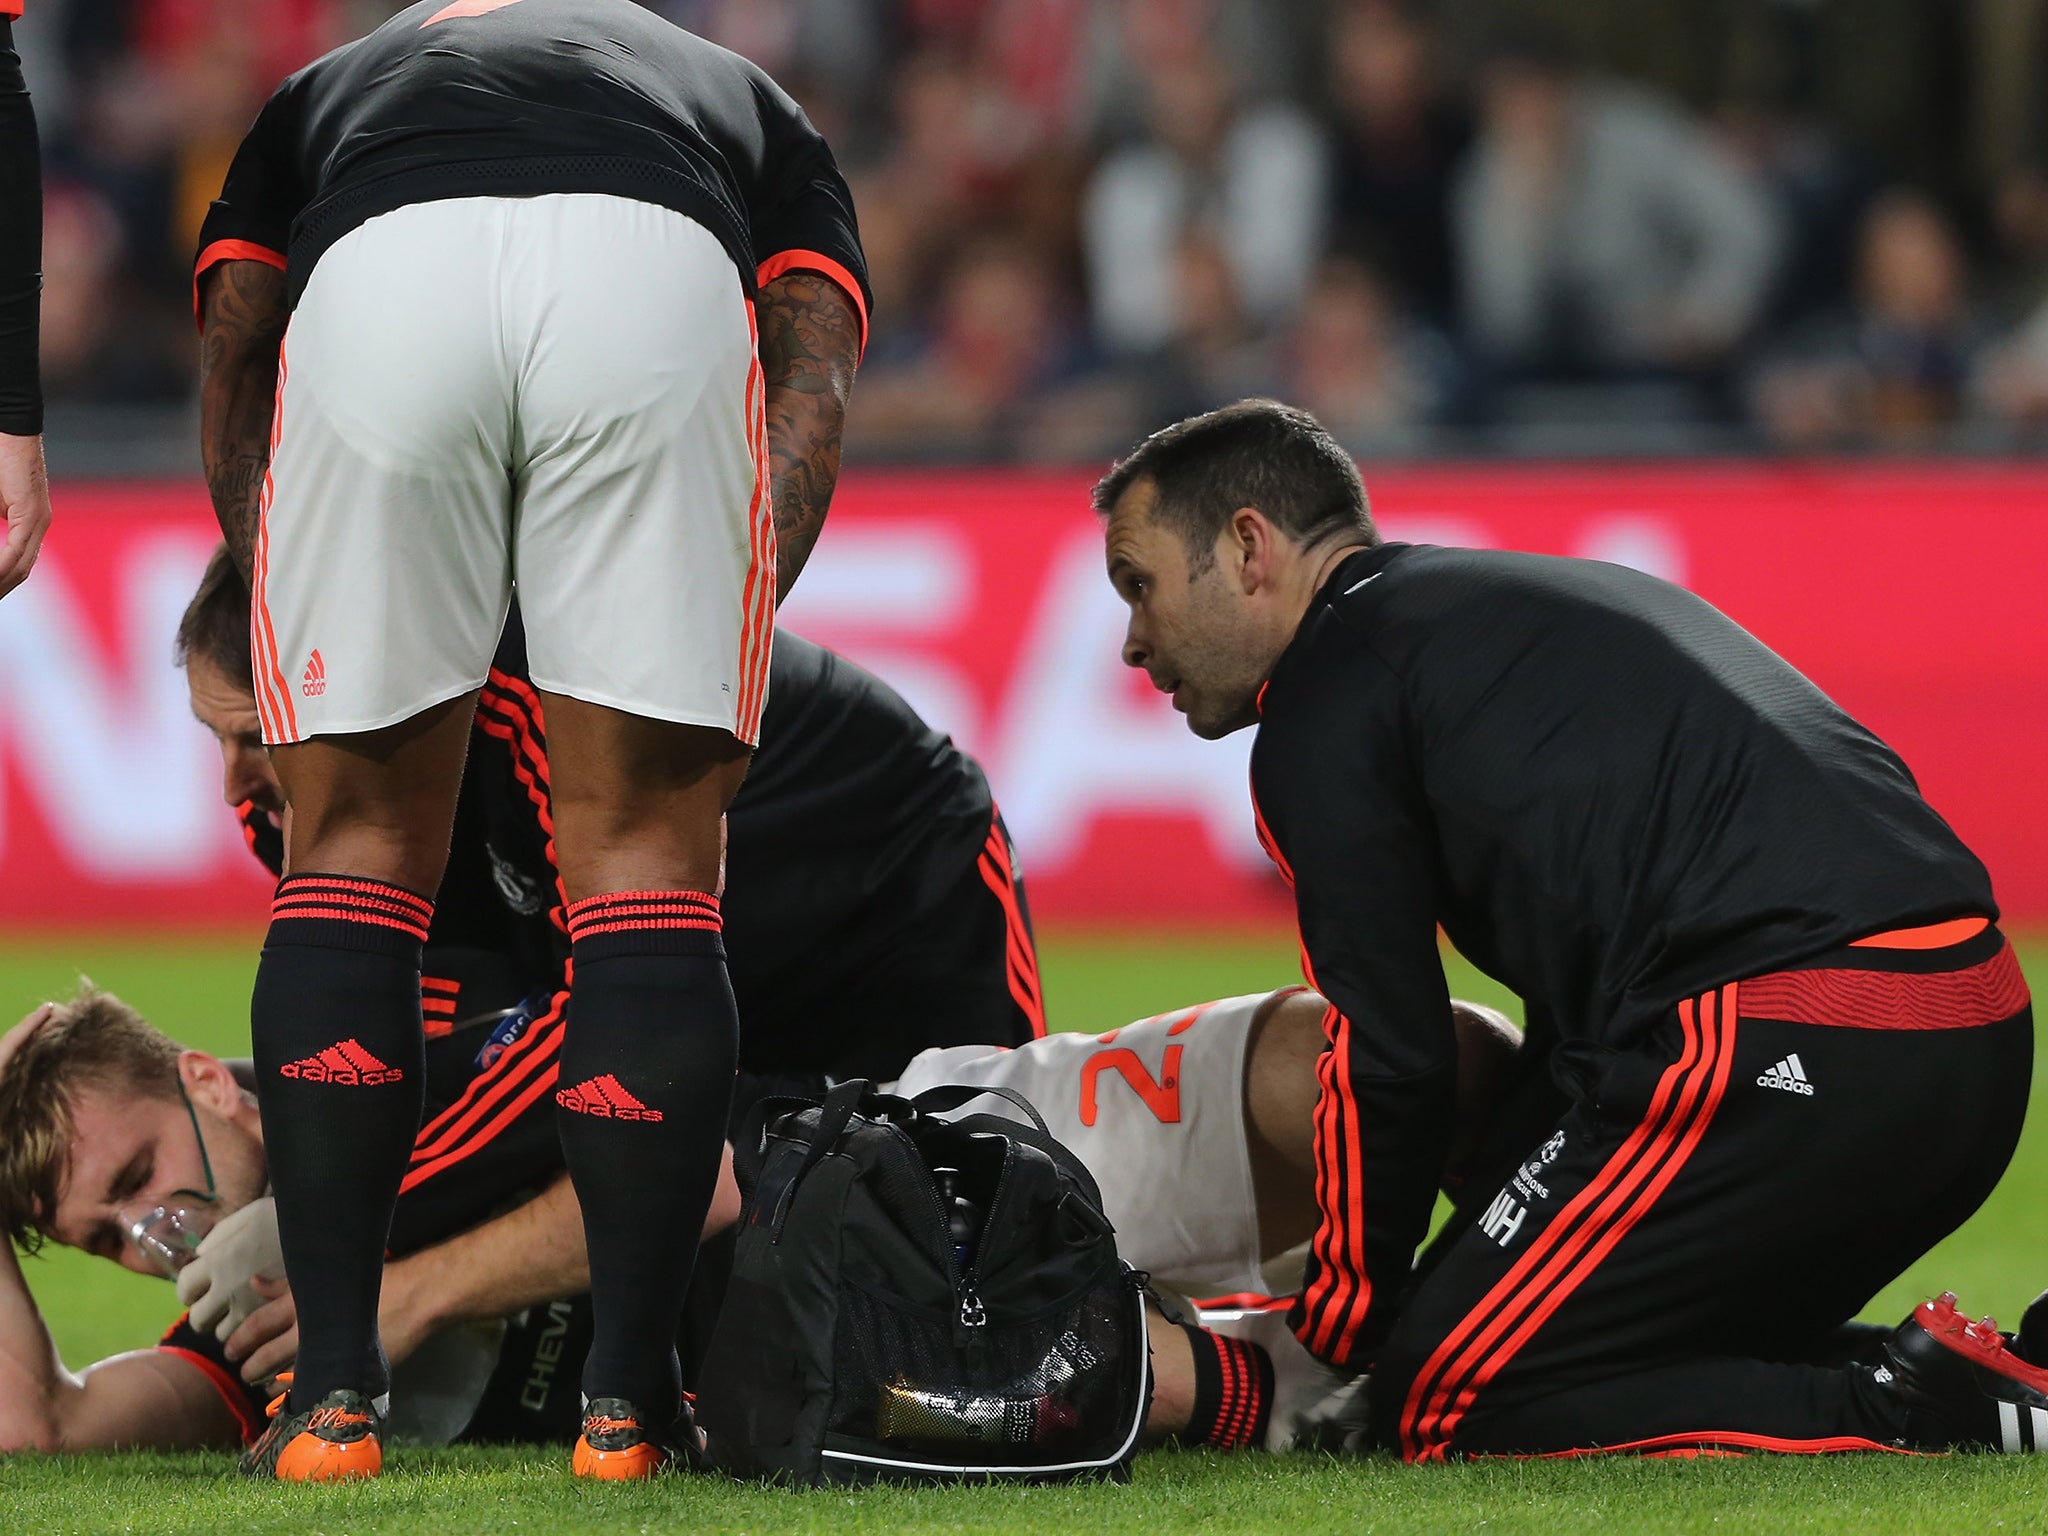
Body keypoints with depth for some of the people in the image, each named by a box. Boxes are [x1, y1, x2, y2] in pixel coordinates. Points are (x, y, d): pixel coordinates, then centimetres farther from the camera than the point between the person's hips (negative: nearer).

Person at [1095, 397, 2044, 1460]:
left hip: (1784, 1051, -9)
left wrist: (1336, 1326, 14)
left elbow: (1386, 1062, 1)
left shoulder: (1324, 703, 2)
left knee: (1441, 1409, -4)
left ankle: (1931, 1411, -14)